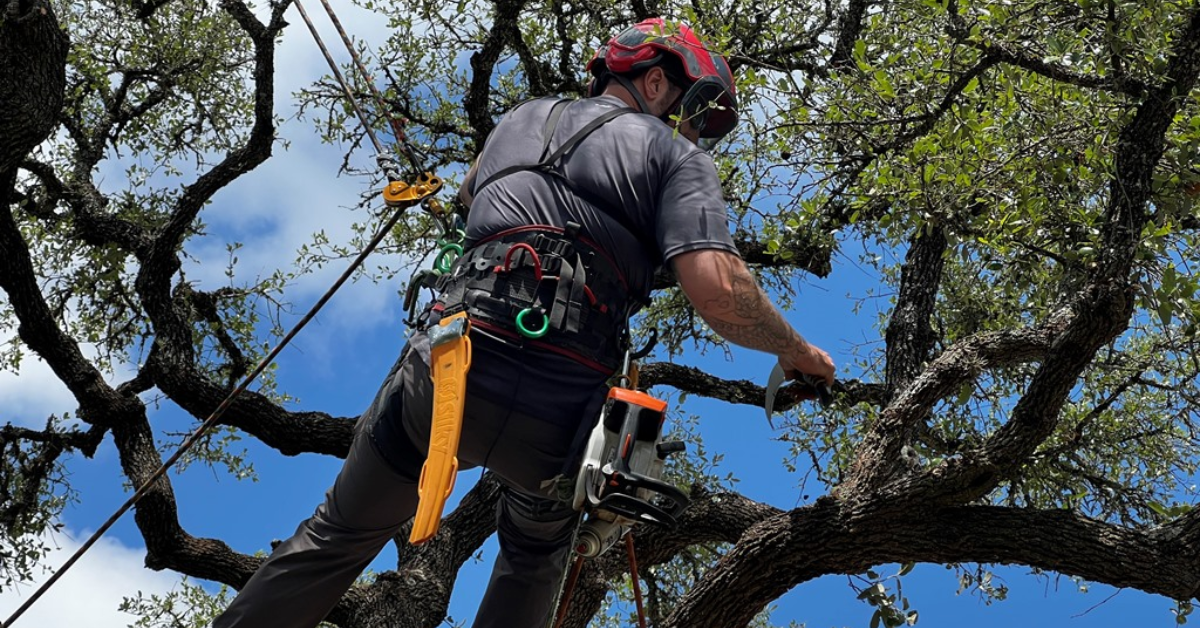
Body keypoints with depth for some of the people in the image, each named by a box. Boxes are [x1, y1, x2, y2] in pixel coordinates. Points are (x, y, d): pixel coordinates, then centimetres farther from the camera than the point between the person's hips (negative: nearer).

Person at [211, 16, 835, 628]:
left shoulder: (522, 119, 21)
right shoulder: (675, 154, 7)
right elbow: (715, 288, -9)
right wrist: (797, 352, 7)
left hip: (444, 373, 3)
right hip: (557, 416, -2)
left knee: (342, 534, 22)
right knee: (534, 559, 29)